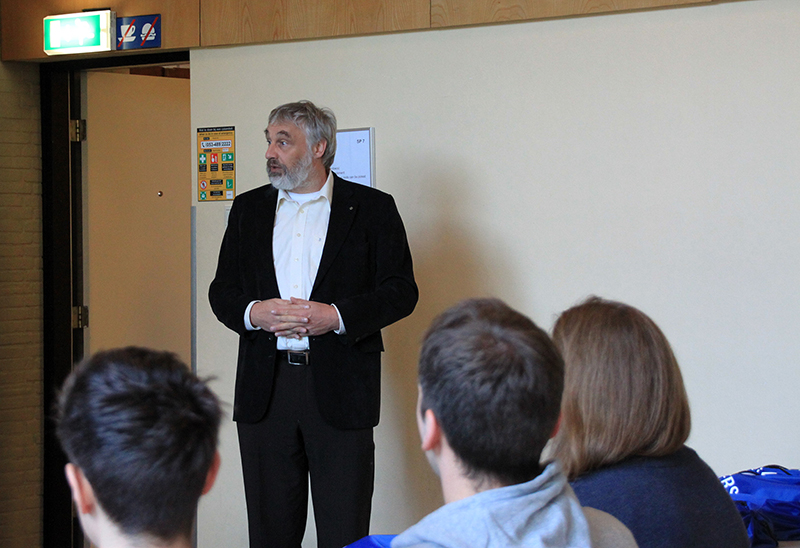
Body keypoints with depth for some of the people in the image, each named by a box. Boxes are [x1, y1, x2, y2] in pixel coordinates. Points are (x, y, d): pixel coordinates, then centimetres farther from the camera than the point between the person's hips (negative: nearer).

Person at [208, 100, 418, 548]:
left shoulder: (372, 209, 2)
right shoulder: (249, 210, 14)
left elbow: (401, 291, -2)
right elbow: (222, 291, 14)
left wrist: (336, 316, -16)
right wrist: (252, 312, -9)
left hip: (340, 389, -3)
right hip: (265, 388, 4)